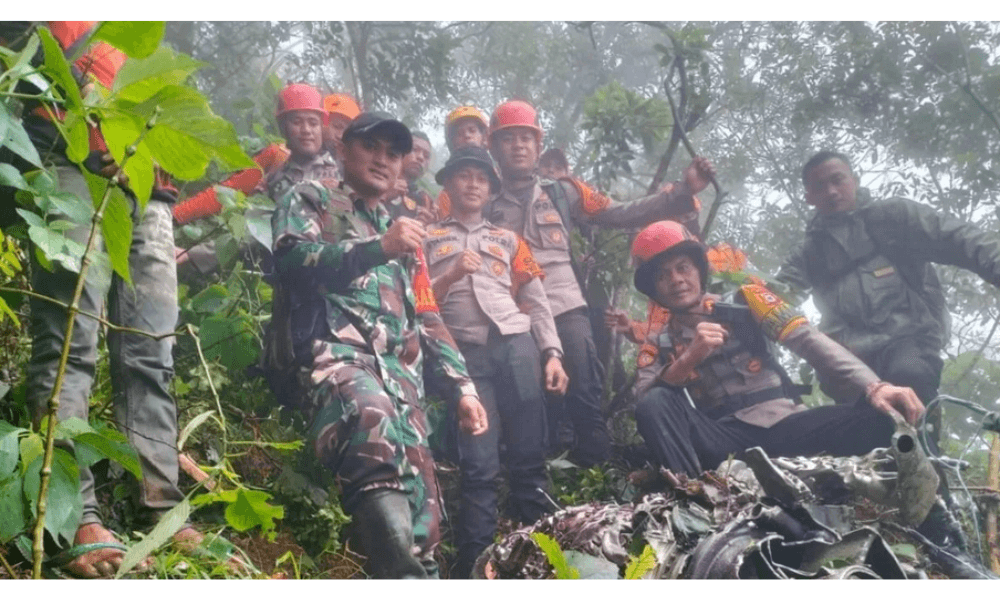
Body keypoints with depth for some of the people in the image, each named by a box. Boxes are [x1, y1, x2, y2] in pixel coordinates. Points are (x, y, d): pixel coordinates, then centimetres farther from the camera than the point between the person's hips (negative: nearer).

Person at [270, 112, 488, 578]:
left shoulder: (405, 234, 36)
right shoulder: (310, 199, 20)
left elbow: (428, 322, 32)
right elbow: (292, 262, -2)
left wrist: (462, 386, 19)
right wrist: (378, 248, -8)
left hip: (400, 376, 7)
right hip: (333, 354, -6)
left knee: (420, 519, -8)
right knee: (372, 418, -40)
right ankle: (402, 576, -53)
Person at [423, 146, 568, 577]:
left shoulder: (509, 240, 24)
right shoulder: (428, 240, 19)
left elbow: (536, 301, 17)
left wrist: (552, 354, 5)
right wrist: (451, 275, -6)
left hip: (517, 346, 2)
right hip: (466, 354, -2)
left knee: (529, 459, -1)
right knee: (479, 466, -8)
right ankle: (475, 566, -2)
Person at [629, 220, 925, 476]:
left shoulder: (744, 301, 11)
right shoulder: (658, 344, 13)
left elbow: (808, 339, -3)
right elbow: (644, 402, -6)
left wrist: (872, 386, -18)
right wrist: (688, 359, -22)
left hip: (782, 425, 1)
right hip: (724, 440, 0)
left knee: (877, 418, -25)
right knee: (654, 405, -28)